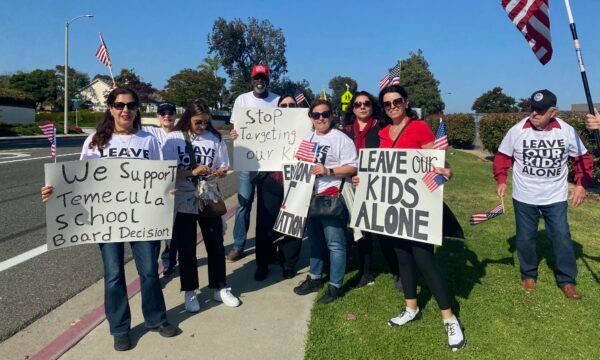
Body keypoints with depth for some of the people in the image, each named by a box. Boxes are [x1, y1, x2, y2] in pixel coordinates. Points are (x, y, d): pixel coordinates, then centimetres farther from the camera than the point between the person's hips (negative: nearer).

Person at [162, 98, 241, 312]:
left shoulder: (215, 138, 2)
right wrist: (193, 172, -23)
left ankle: (219, 288, 27)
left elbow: (223, 168, 6)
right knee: (186, 249, 8)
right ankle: (189, 291, 26)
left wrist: (220, 172, -17)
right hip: (183, 202, -2)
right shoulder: (174, 138, -4)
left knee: (216, 245, 9)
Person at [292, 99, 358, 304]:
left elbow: (352, 168, -13)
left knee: (335, 243, -2)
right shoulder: (307, 139, 16)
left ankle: (335, 285, 12)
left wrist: (328, 171, -22)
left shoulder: (341, 139, -6)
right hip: (310, 197, 7)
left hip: (332, 199, -7)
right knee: (315, 240, 19)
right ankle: (315, 278, 35)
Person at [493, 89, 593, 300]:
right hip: (524, 198, 0)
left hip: (556, 198, 1)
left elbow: (582, 158, 6)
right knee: (525, 238, 9)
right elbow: (502, 156, 1)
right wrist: (501, 181, -9)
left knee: (562, 238, 4)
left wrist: (581, 184, -3)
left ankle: (567, 281, 21)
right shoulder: (517, 131, -11)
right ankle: (528, 275, 30)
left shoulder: (567, 131, -7)